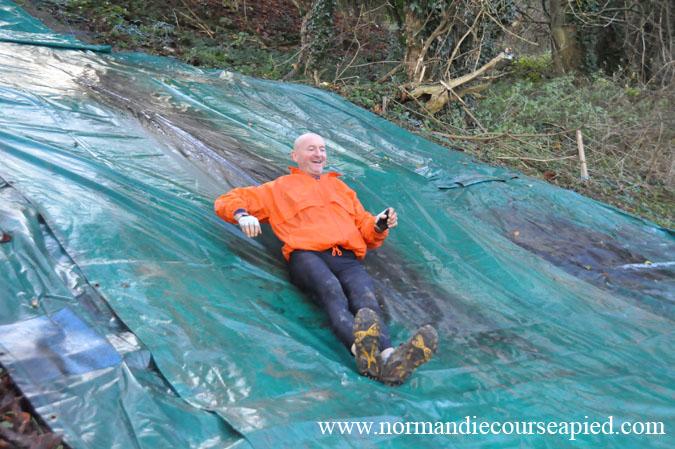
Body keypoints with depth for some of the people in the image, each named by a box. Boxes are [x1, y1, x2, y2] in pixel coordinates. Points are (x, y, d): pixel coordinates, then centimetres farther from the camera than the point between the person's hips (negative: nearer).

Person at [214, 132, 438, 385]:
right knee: (333, 293, -38)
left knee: (365, 297, -33)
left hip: (347, 259, 3)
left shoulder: (340, 187, 41)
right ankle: (364, 352, -66)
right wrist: (242, 215, -1)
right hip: (307, 255, -2)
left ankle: (389, 358, -62)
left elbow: (364, 229, 36)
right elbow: (228, 201, 25)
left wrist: (379, 226, 10)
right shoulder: (280, 187, 31)